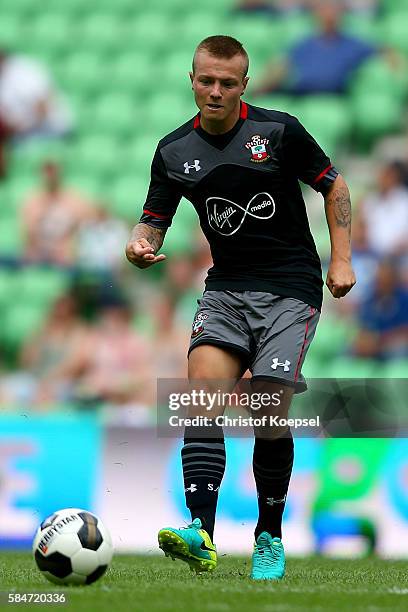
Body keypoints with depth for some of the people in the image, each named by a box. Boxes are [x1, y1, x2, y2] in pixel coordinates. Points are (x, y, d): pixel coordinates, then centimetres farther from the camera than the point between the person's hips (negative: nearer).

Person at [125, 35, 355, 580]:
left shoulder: (278, 131, -5)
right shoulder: (174, 152, 4)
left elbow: (334, 186, 5)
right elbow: (154, 222, 7)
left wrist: (342, 259, -1)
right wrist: (140, 246, -17)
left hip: (290, 289, -3)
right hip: (226, 290, 3)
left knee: (269, 413, -10)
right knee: (204, 382, -21)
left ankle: (270, 538, 10)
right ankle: (202, 534, -30)